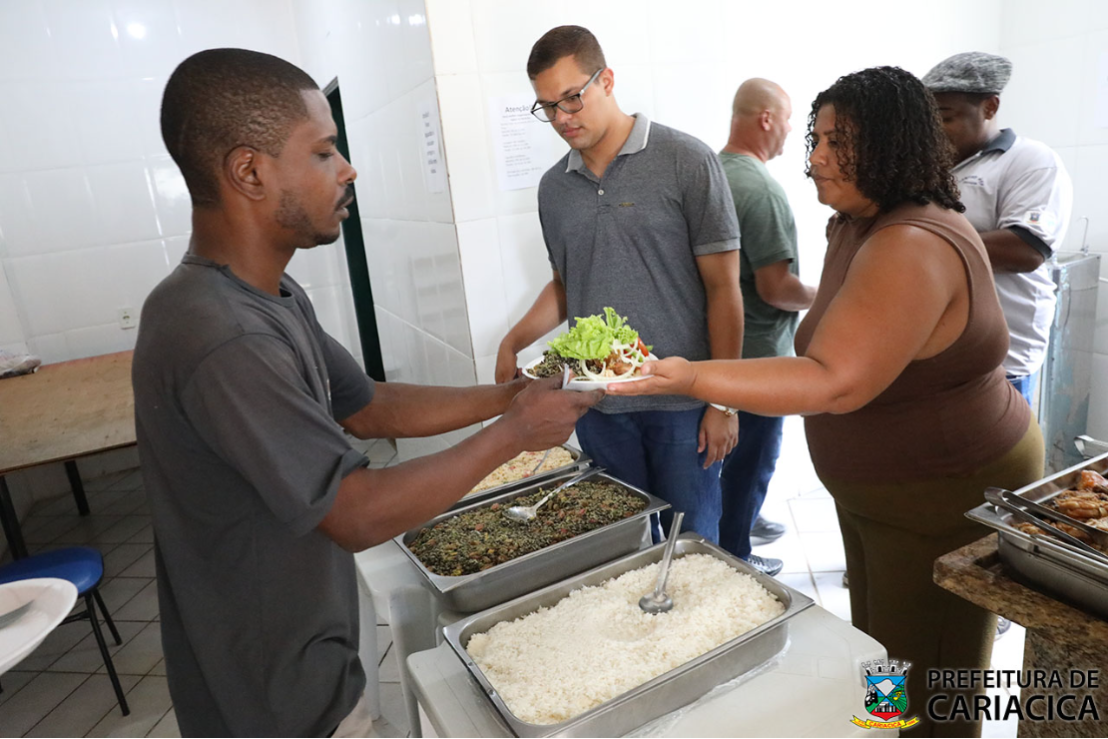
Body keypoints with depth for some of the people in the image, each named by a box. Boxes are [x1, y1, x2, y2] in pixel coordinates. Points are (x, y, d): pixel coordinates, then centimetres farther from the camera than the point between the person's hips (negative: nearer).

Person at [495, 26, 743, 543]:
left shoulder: (686, 161, -6)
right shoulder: (553, 188, 8)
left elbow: (723, 288, -7)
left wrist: (724, 401, -9)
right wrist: (513, 342, 1)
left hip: (681, 403, -4)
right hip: (598, 404, 4)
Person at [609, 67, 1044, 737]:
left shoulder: (912, 249, -28)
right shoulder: (858, 225, 5)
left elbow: (834, 383, -35)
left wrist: (691, 378, -41)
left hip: (945, 501, -10)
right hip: (874, 492, 10)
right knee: (876, 646, 24)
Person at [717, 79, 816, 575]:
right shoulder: (761, 188, -23)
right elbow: (776, 287, -25)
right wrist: (821, 297, -5)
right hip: (758, 351, -9)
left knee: (740, 448, 25)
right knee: (752, 457, 6)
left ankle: (742, 519, 43)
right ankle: (732, 556, 21)